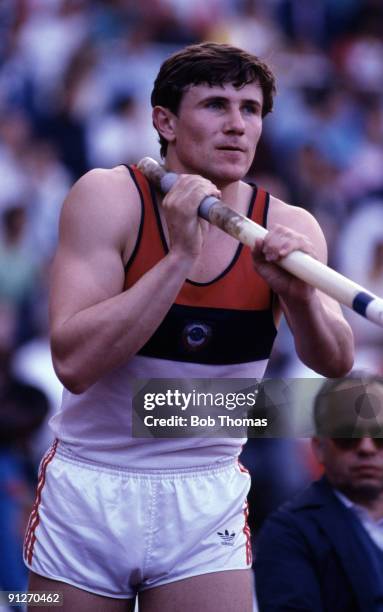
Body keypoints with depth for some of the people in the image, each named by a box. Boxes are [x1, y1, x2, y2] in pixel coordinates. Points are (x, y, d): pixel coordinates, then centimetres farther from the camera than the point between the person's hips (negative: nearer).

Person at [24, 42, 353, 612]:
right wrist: (180, 257, -29)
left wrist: (300, 294, -37)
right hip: (85, 497, -2)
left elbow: (334, 363, -16)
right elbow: (74, 362, -23)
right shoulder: (108, 197, -12)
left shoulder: (287, 227, -4)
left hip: (207, 510, 2)